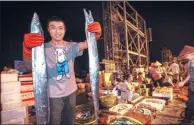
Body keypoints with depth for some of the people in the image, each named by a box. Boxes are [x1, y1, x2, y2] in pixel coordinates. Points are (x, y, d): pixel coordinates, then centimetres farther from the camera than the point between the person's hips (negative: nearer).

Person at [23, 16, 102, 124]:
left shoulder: (71, 46, -2)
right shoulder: (44, 48, -11)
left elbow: (86, 44, -18)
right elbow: (29, 58, -29)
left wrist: (96, 34, -40)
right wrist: (28, 47, -53)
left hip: (71, 91, 3)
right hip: (54, 95, -3)